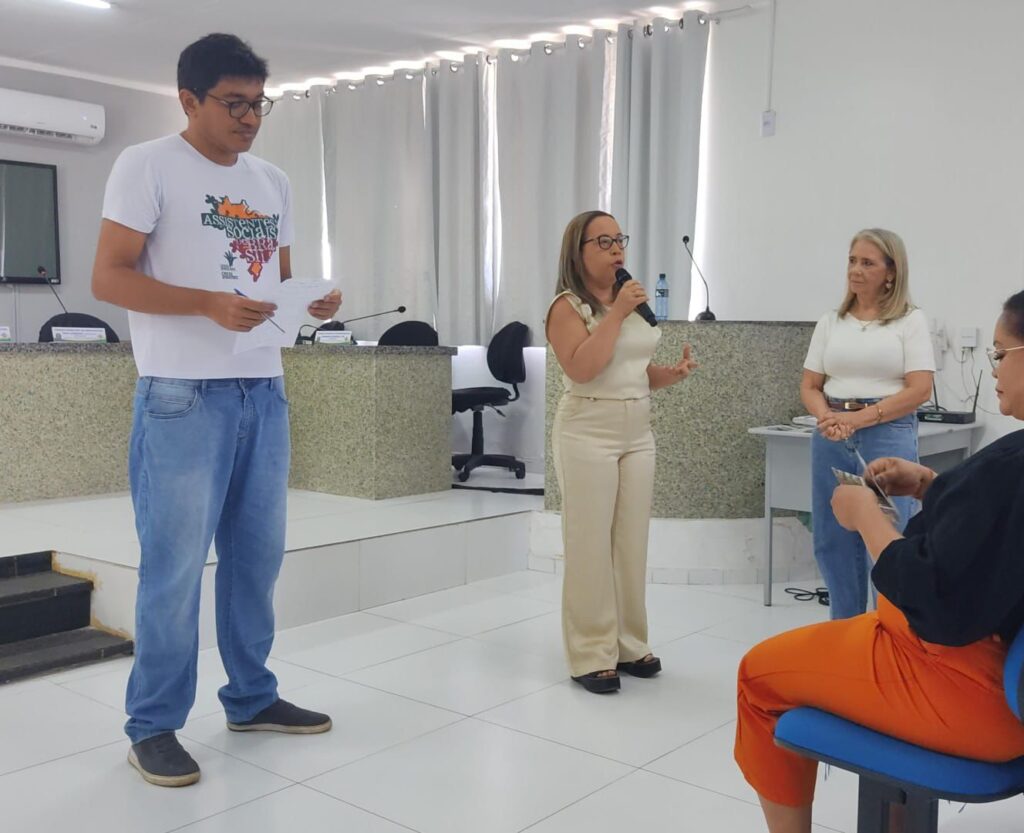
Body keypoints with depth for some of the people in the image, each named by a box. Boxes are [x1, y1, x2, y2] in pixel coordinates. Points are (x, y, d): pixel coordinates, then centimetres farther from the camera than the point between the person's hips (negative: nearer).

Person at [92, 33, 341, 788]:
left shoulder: (273, 182, 16)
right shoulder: (148, 165, -4)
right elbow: (109, 278, -9)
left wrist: (314, 301, -1)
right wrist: (209, 304, -22)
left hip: (264, 390, 7)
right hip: (182, 394, -6)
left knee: (258, 553, 13)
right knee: (175, 564, -1)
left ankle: (252, 698, 29)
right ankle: (153, 726, 13)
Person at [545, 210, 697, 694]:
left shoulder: (633, 301, 12)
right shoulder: (568, 305, -8)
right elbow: (581, 369, -22)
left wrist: (673, 373, 1)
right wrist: (616, 314, -19)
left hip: (638, 435, 7)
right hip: (588, 436, -6)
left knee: (632, 545, 10)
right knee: (590, 547, -2)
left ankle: (630, 644, 21)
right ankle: (592, 655, 6)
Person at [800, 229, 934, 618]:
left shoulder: (910, 321, 0)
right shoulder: (830, 323, 11)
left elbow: (919, 389, -8)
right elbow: (809, 386, 10)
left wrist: (858, 418, -15)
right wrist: (826, 417, -12)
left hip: (888, 436, -4)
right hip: (830, 438, 4)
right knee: (832, 541, 8)